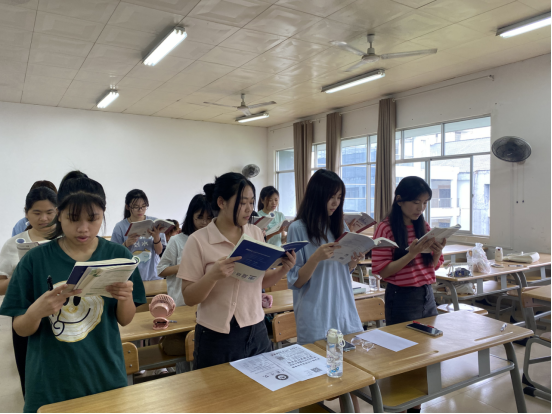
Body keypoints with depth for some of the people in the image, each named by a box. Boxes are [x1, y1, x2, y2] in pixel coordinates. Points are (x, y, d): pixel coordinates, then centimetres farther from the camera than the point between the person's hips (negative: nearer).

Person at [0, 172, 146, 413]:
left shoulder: (118, 256, -8)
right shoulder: (36, 260, -10)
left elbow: (124, 320, 0)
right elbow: (21, 329, -4)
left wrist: (125, 298, -21)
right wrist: (36, 311, -25)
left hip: (105, 377, 1)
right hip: (50, 383, -1)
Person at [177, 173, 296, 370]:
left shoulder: (256, 233, 2)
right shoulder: (199, 241, -11)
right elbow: (189, 298, -11)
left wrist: (283, 270, -8)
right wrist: (213, 275, -27)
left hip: (257, 334, 4)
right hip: (217, 339, -4)